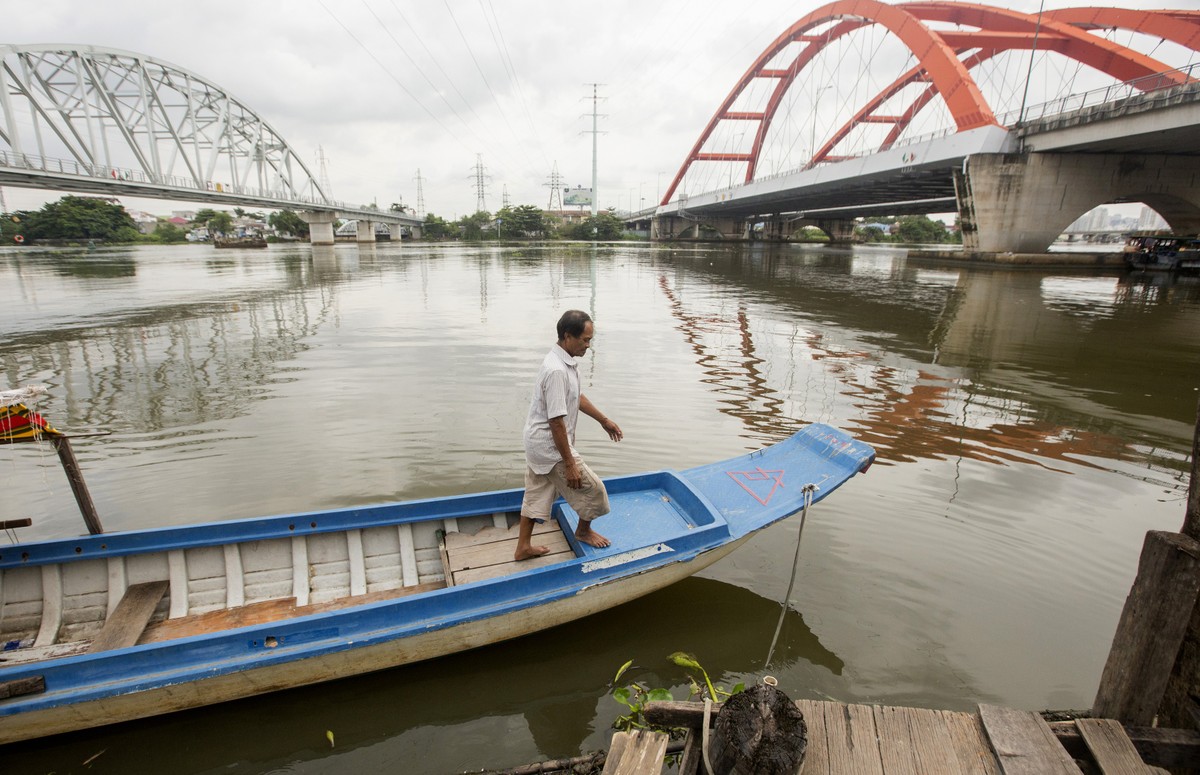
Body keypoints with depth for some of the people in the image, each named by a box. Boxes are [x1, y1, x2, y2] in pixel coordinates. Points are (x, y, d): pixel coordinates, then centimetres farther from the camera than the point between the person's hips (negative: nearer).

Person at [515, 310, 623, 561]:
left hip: (538, 444, 10)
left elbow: (577, 397, 20)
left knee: (536, 495, 20)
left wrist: (604, 420, 27)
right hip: (551, 446, -10)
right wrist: (569, 464, -22)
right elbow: (556, 422, -27)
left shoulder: (566, 361, 5)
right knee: (592, 489, 7)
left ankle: (524, 547, 33)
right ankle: (584, 531, 32)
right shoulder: (557, 370, -28)